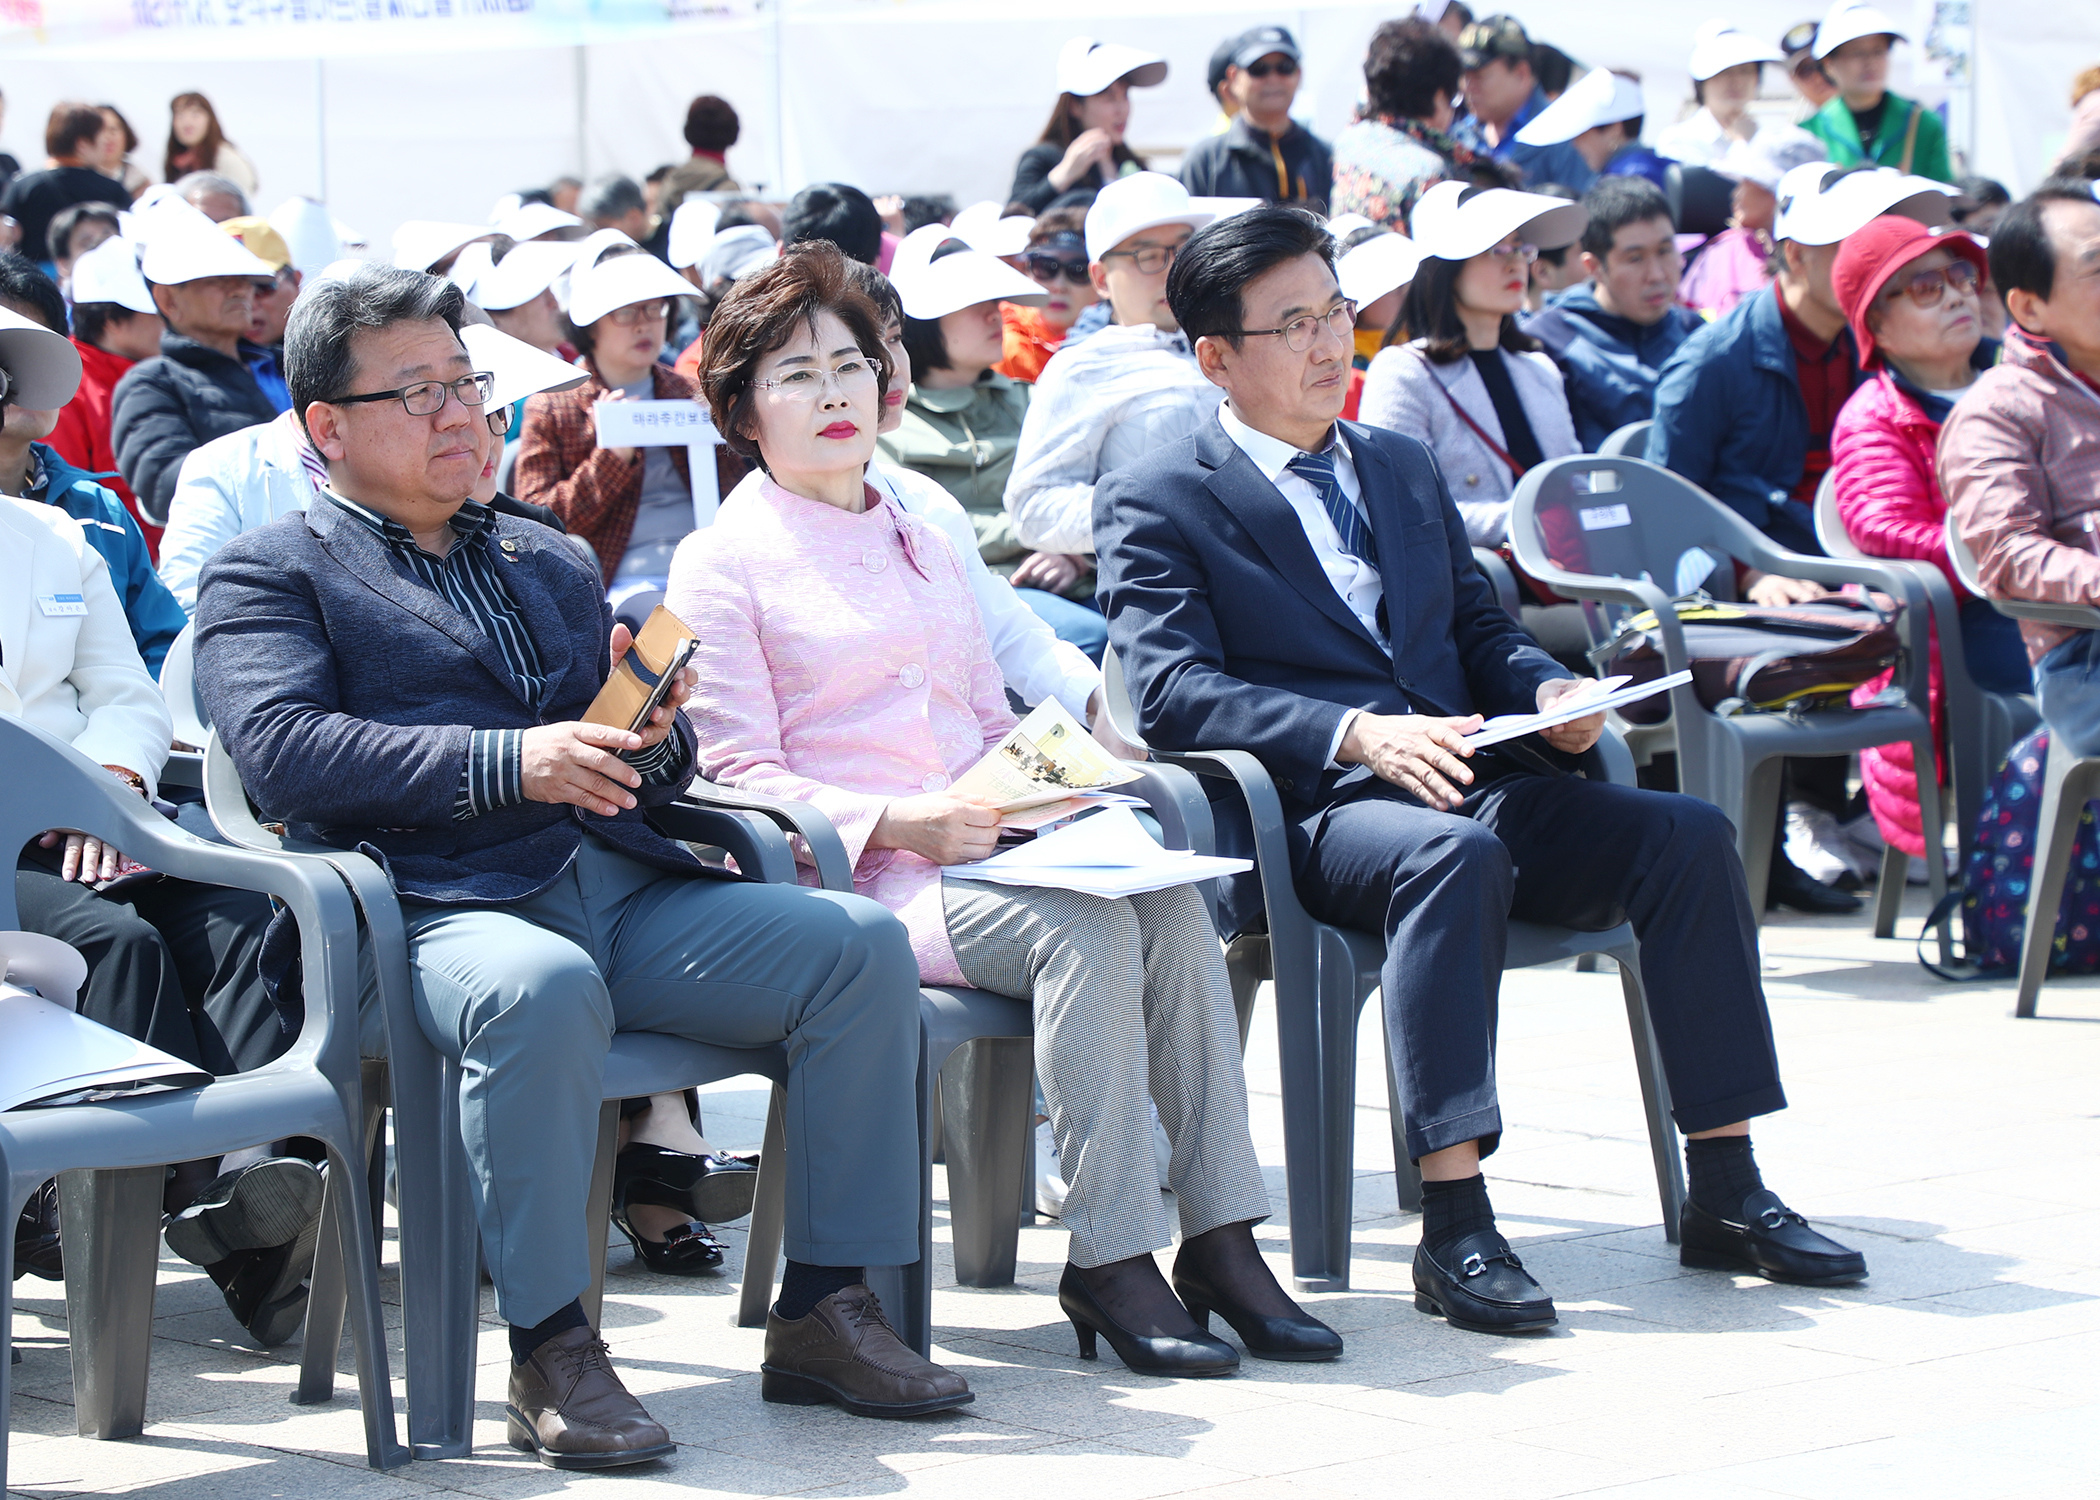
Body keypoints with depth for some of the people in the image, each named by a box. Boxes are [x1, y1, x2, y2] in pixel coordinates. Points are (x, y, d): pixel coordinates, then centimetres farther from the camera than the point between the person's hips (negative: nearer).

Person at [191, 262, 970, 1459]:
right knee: (547, 993, -40)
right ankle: (552, 1351, -30)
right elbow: (285, 750, -9)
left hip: (623, 888, 6)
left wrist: (647, 724, 0)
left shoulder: (548, 562, 30)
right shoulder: (272, 574, 11)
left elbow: (662, 772, 27)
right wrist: (510, 763, -18)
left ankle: (826, 1312, -11)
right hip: (447, 902, -6)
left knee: (862, 946, -15)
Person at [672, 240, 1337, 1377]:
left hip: (984, 849, 6)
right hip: (859, 882, -6)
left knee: (1170, 899, -25)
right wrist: (902, 823, -16)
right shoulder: (721, 566, 5)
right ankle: (1109, 1261, -29)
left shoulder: (924, 546, 26)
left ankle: (1222, 1236, -26)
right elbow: (738, 774, -3)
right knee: (1085, 927, -32)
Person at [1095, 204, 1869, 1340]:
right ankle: (1454, 1225, -42)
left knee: (1689, 834, -17)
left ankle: (1726, 1193, -14)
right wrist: (1357, 736, -24)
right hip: (1313, 813, -6)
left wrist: (1548, 692, 0)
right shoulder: (1155, 505, 3)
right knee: (1455, 853, -39)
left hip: (1462, 778, 6)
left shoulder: (1403, 469, 25)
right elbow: (1171, 692, -10)